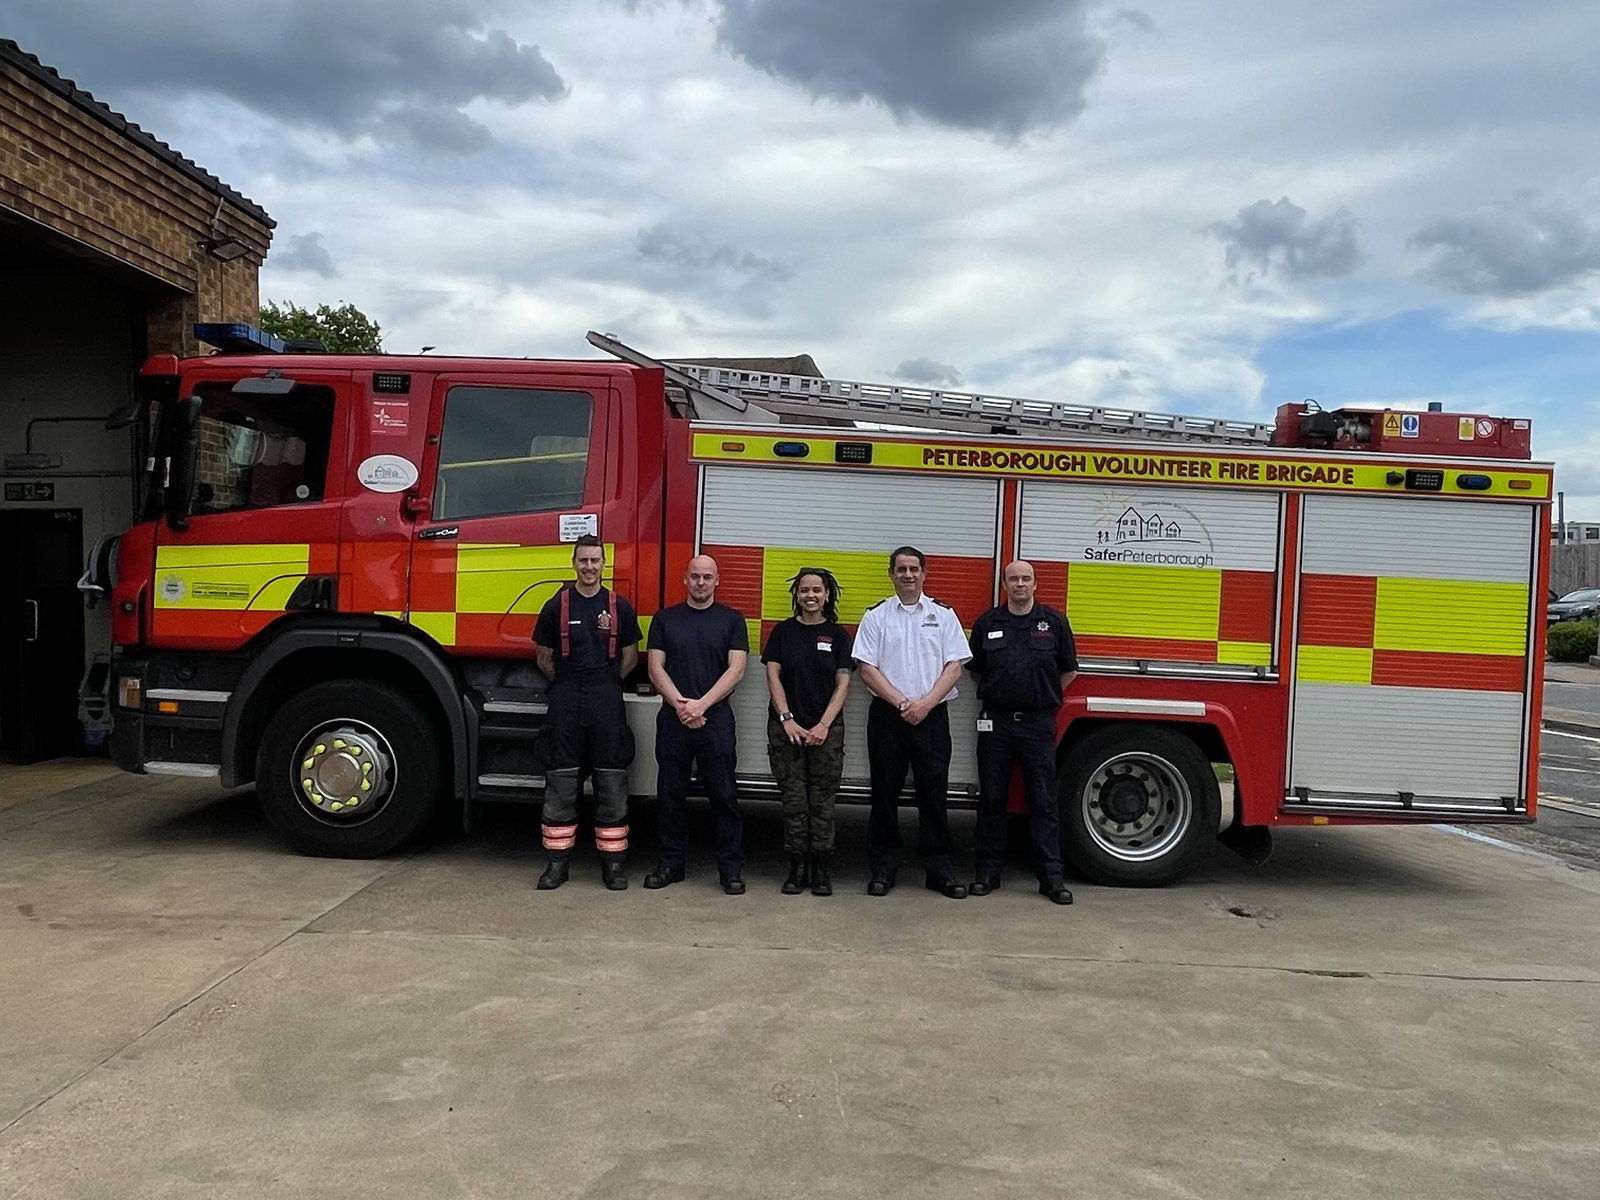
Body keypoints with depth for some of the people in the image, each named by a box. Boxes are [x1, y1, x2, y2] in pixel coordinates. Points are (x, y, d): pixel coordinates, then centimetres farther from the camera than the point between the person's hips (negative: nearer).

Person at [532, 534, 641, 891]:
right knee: (561, 785, 2)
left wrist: (605, 684, 10)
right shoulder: (557, 606, 4)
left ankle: (613, 862, 10)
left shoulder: (620, 606, 5)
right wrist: (569, 685, 10)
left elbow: (630, 657, 13)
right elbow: (545, 658, 11)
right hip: (566, 701, 0)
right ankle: (556, 863, 11)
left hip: (607, 702, 0)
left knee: (612, 785, 3)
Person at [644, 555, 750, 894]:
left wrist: (701, 704, -13)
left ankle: (731, 867, 7)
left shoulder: (731, 620, 5)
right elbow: (656, 668, 3)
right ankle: (671, 863, 18)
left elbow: (736, 669, -3)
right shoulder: (665, 619, 10)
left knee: (723, 795, -1)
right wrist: (681, 704, -11)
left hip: (716, 718, -2)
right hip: (673, 718, 2)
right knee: (670, 794, 7)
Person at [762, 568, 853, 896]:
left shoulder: (838, 635, 5)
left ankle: (822, 869, 8)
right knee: (793, 800, 2)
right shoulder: (783, 631, 6)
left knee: (822, 801, 2)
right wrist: (786, 719, -9)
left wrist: (824, 726, -10)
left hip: (826, 730, 0)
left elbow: (842, 684, 0)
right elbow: (773, 676, 1)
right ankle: (797, 867, 9)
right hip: (787, 727, 0)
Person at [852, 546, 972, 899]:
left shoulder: (943, 615, 7)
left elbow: (954, 667, 0)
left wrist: (925, 703, -12)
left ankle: (940, 869, 11)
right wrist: (902, 703, -11)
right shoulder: (876, 616, 4)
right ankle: (883, 868, 13)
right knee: (885, 793, 4)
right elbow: (867, 669, -2)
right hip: (887, 716, 0)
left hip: (932, 717, 0)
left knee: (934, 793, 3)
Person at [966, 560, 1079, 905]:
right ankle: (988, 871, 15)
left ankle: (1051, 876, 7)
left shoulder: (1054, 622, 3)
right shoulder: (987, 623, 6)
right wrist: (999, 694, 9)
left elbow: (1068, 672, 11)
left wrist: (1043, 696, 10)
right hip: (995, 722, 1)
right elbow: (975, 669, 15)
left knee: (1044, 802, 2)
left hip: (1038, 724, -1)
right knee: (991, 800, 7)